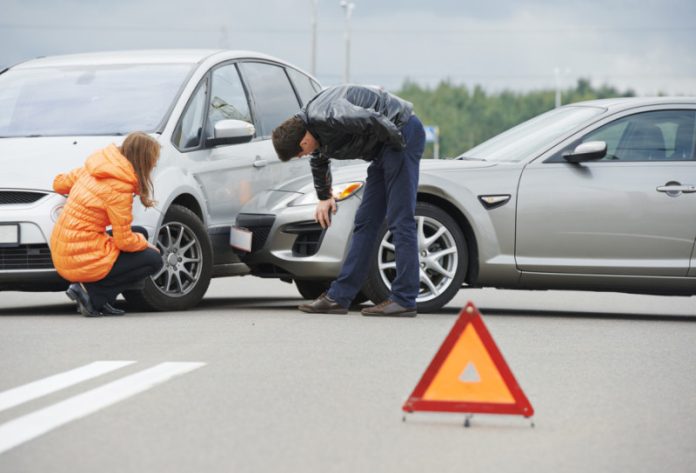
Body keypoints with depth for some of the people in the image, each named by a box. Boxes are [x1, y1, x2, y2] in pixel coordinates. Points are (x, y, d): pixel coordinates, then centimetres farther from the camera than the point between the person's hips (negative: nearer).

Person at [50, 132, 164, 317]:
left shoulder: (92, 169, 5)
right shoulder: (119, 188, -19)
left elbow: (59, 183, 21)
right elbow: (124, 242, -15)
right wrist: (145, 244, 6)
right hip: (83, 261, -9)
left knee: (140, 234, 20)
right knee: (153, 260, 2)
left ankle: (101, 301, 8)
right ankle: (92, 293, -6)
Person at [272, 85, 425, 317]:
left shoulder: (326, 117, -24)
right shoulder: (313, 128, 7)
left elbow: (372, 119, -34)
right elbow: (319, 162, 29)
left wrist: (398, 142, -17)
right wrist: (324, 197, 42)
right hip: (383, 149, 10)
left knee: (400, 220, -11)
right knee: (365, 221, 8)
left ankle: (404, 300, -11)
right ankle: (339, 296, 10)